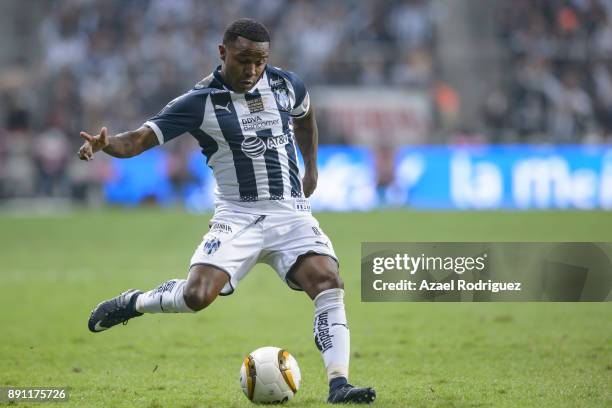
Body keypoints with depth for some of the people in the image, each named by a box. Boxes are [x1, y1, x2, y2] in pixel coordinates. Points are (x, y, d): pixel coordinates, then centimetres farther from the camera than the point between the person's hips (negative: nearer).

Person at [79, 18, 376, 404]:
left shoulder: (285, 84, 2)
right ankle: (134, 302, 11)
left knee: (329, 285, -20)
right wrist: (106, 144, -36)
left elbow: (305, 115, 27)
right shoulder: (200, 101, -10)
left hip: (291, 213, 3)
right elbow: (139, 139, -15)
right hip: (238, 214, -3)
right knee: (196, 295, -21)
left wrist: (311, 169, 28)